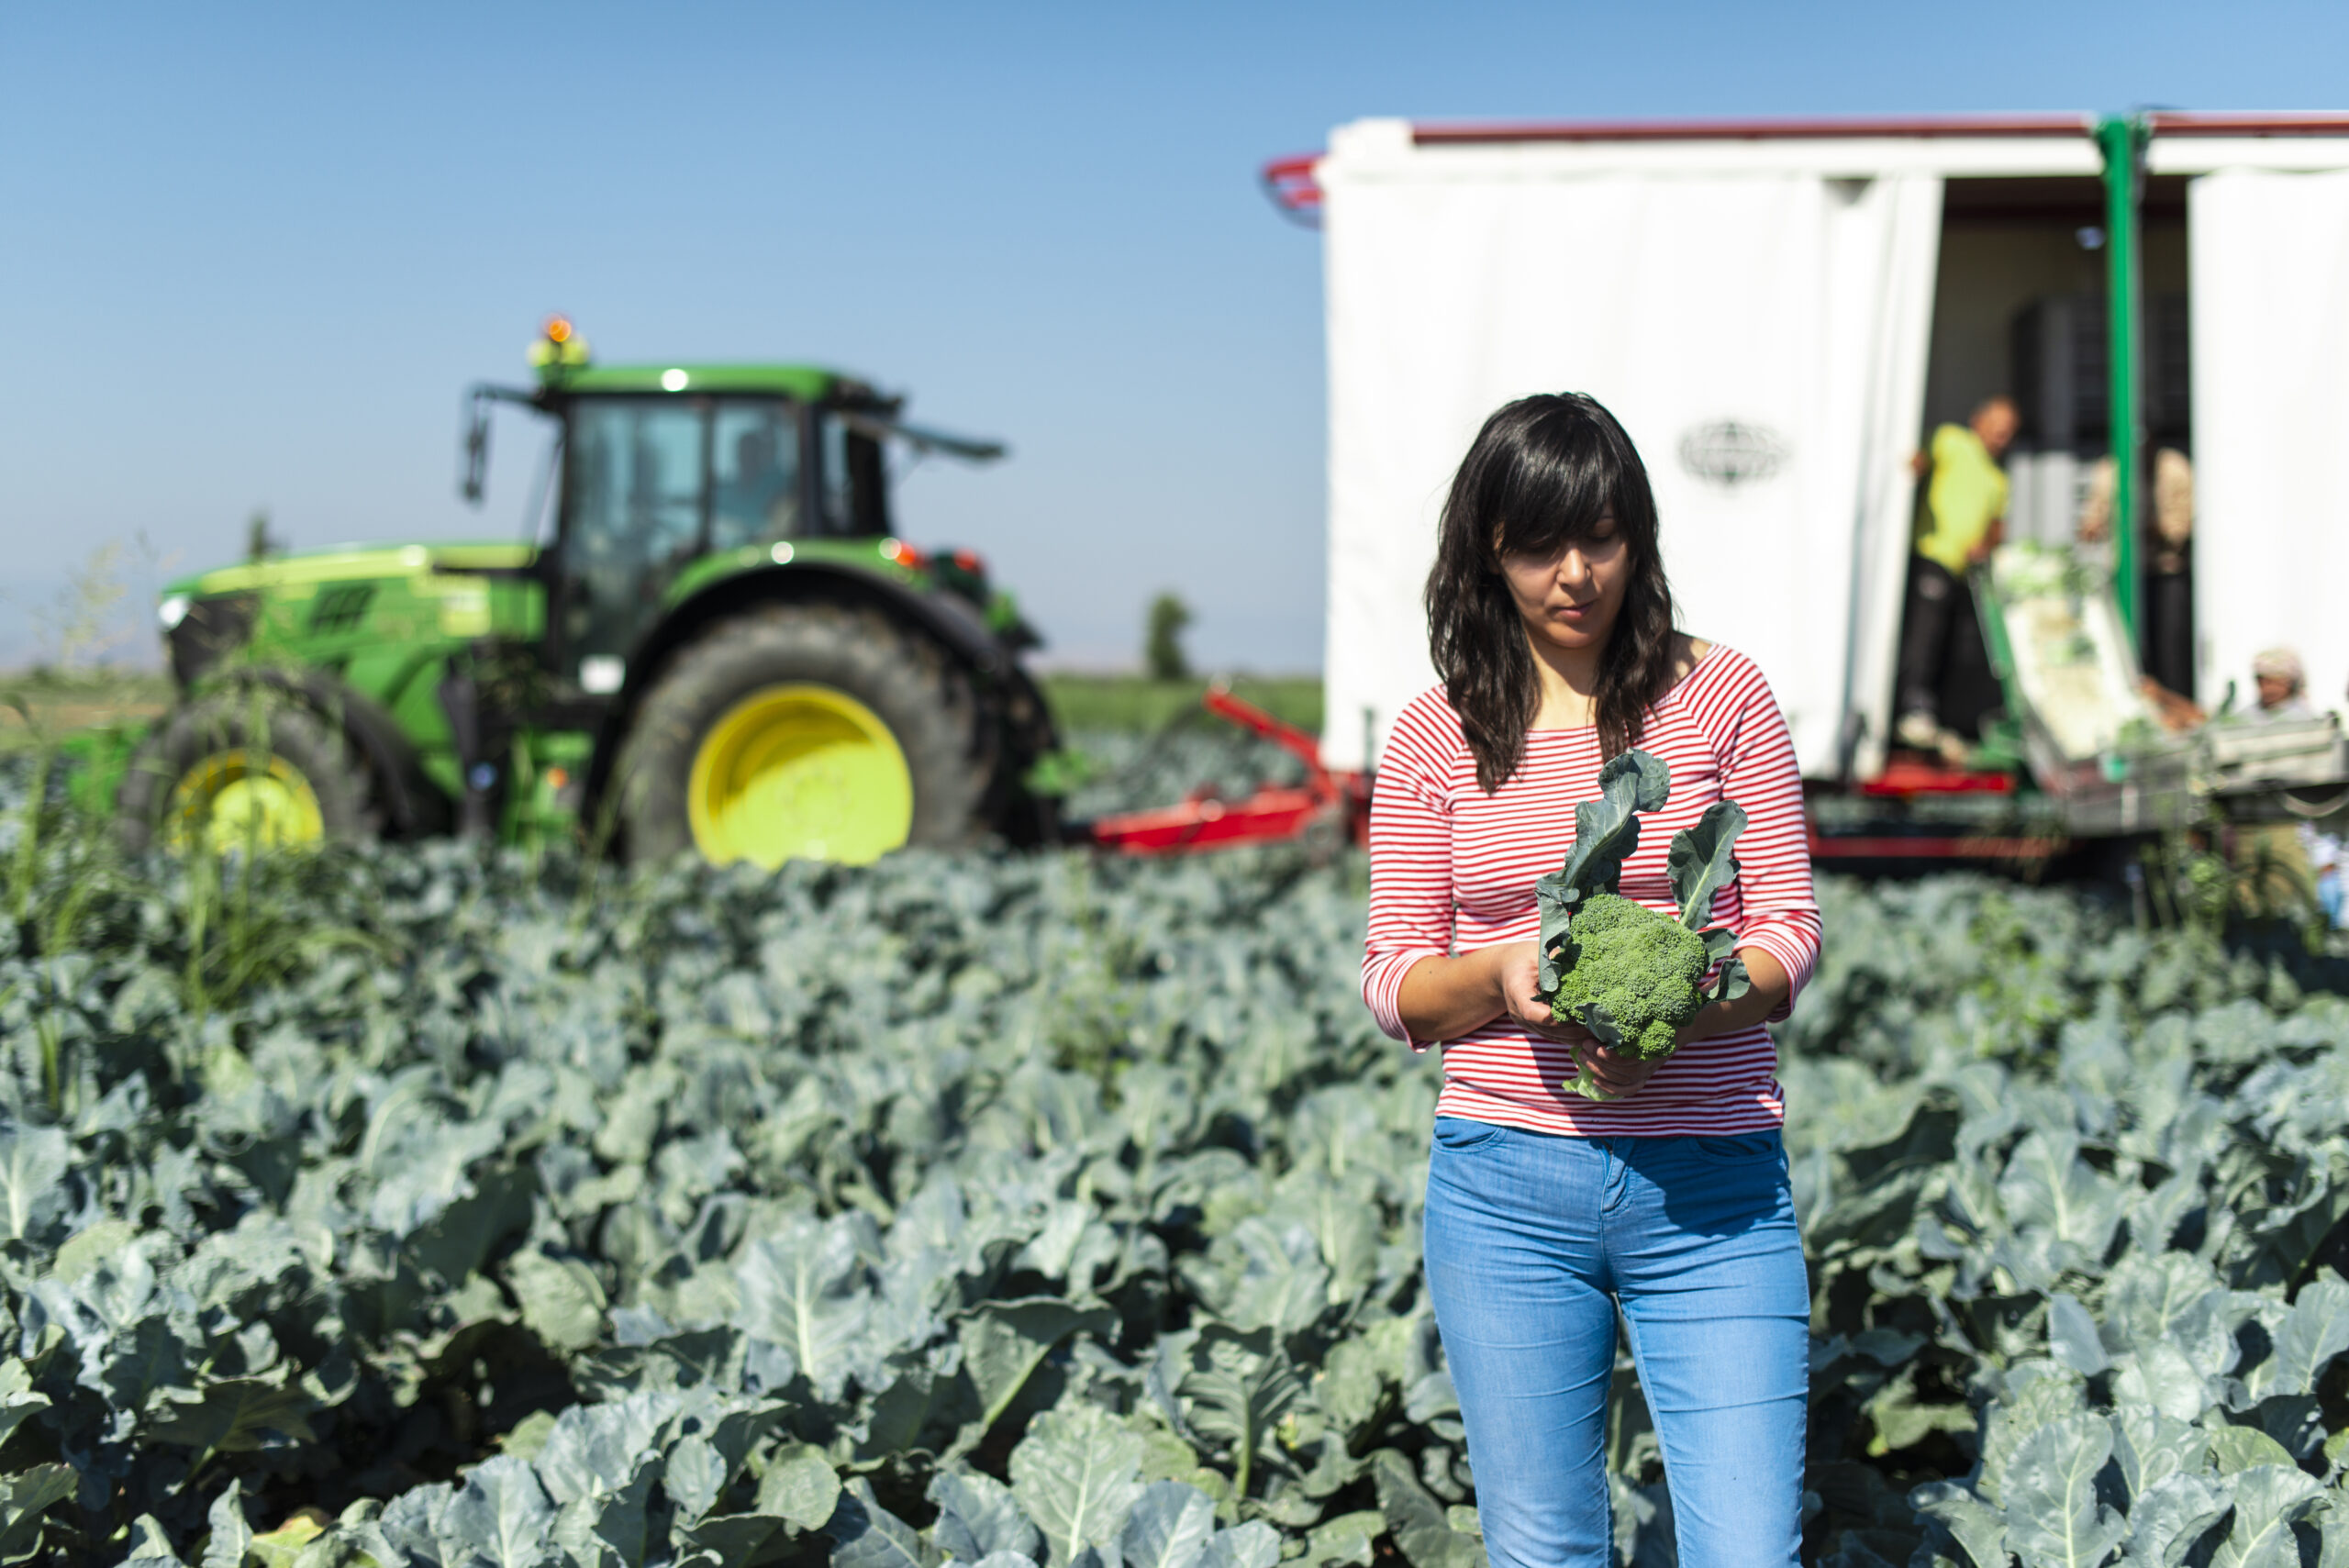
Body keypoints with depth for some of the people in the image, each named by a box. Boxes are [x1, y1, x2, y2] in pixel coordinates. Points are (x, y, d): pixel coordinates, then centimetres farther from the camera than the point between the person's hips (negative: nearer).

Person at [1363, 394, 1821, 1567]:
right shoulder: (1434, 734, 5)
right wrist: (1501, 973, -16)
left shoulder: (1720, 696, 3)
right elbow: (1393, 980, 5)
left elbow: (1789, 931, 3)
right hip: (1506, 1179, 1)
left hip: (1711, 1181, -1)